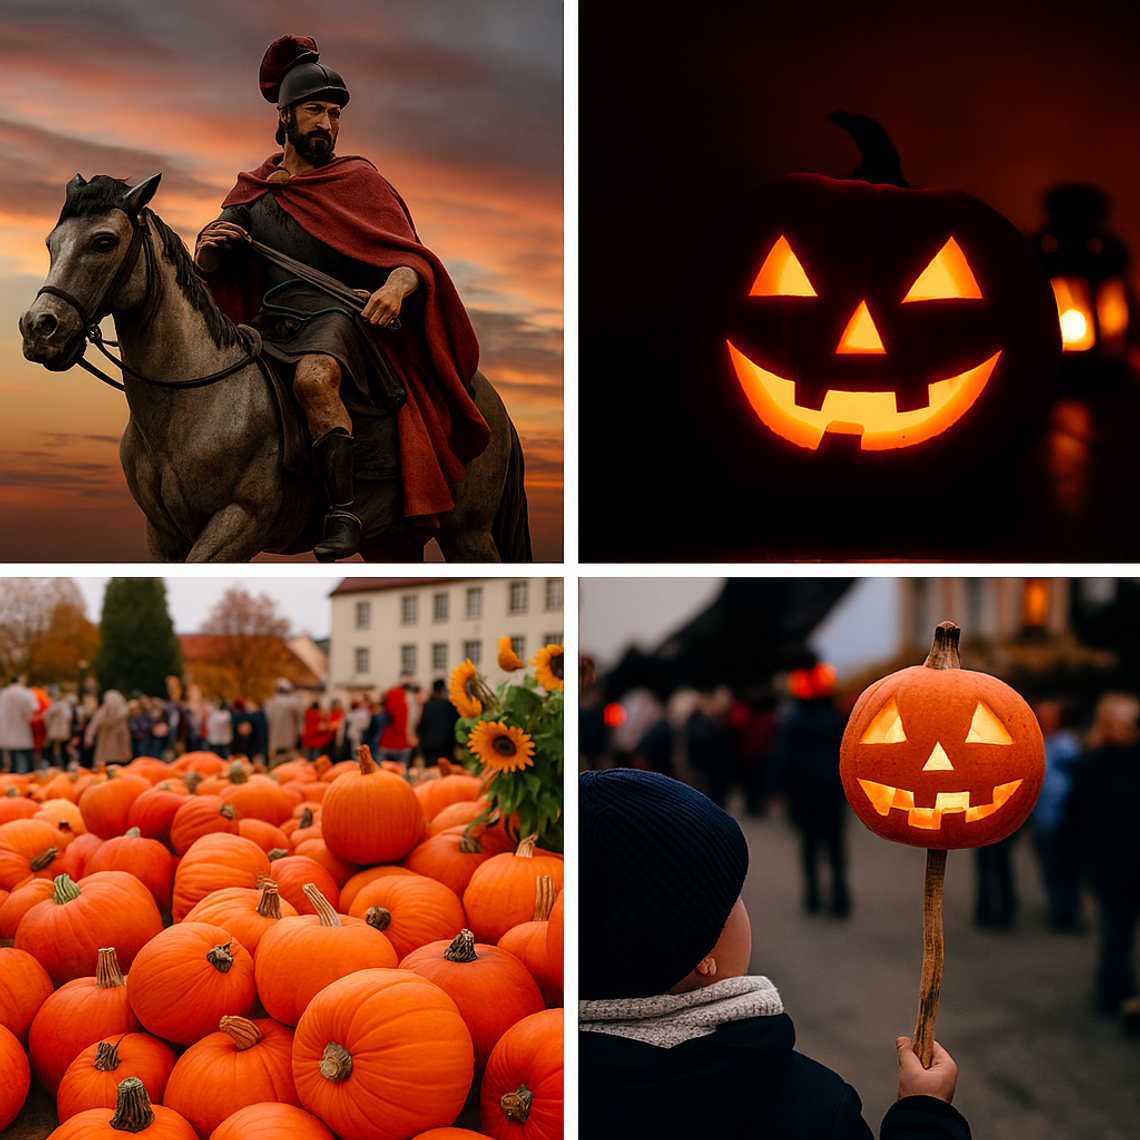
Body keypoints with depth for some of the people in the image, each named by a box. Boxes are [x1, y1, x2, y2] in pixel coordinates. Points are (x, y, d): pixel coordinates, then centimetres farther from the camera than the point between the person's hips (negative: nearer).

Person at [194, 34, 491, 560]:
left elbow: (412, 260, -1)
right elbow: (211, 271, 19)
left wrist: (394, 288, -26)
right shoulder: (253, 190, 17)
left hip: (341, 314, -5)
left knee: (314, 379, -37)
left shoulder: (360, 180, 8)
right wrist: (207, 248, -7)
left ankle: (343, 517, -36)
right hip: (272, 322, 5)